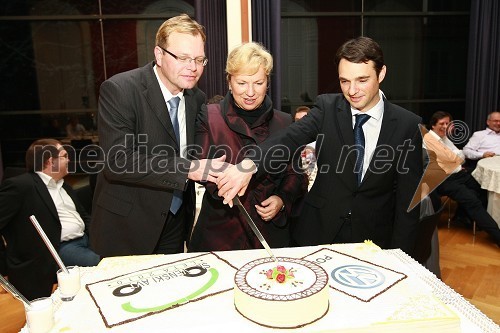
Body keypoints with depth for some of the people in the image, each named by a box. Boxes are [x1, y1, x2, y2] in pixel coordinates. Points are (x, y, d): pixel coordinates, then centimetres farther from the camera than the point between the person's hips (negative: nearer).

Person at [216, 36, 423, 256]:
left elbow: (408, 197, -5)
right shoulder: (327, 107, -7)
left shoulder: (408, 125, -8)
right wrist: (249, 165, -44)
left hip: (375, 240, 0)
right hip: (318, 234, 1)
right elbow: (292, 137, -25)